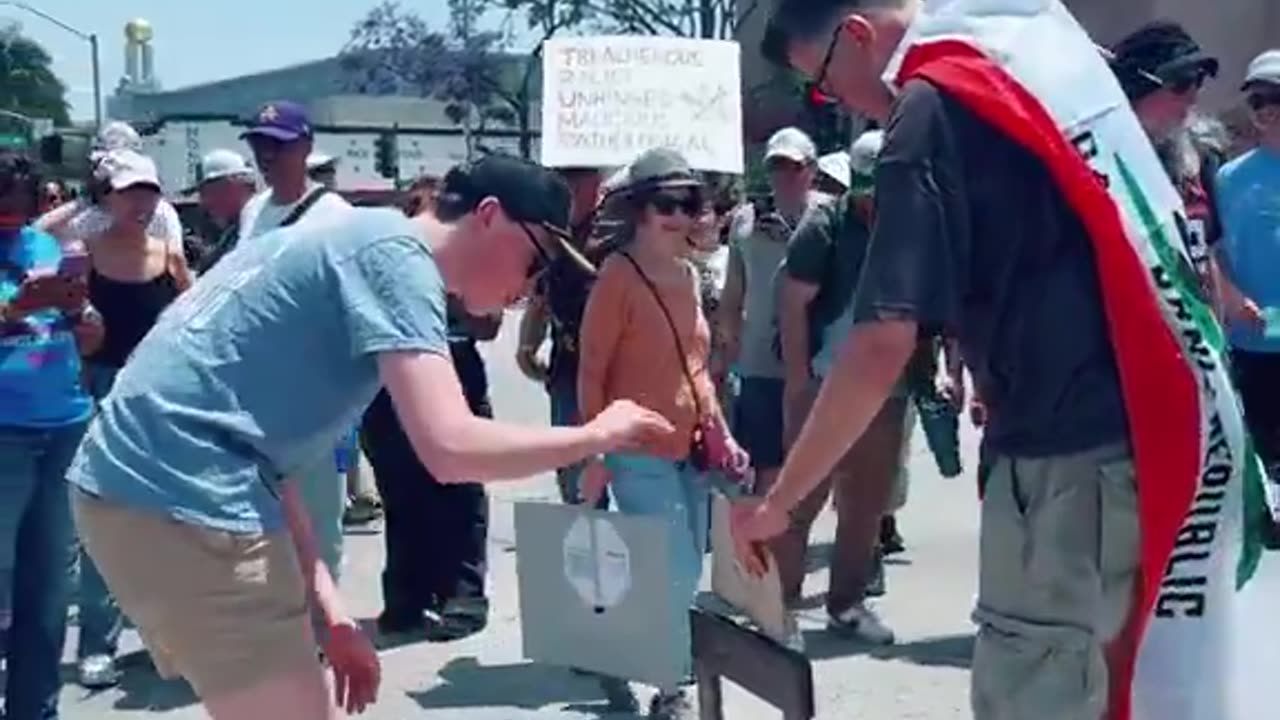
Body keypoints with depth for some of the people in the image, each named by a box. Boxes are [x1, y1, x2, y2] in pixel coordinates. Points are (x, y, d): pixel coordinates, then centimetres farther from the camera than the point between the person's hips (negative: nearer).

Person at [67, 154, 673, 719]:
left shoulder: (361, 241, 20)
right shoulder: (394, 253, -9)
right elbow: (451, 449, -22)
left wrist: (327, 609, 14)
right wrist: (595, 436, -4)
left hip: (134, 483, 10)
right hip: (180, 499, -10)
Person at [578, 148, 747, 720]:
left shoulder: (687, 274, 10)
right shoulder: (617, 275, -11)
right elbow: (591, 372, -11)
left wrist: (721, 434, 14)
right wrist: (595, 454, -13)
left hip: (691, 452, 8)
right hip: (641, 454, -8)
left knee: (684, 574, 12)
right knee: (675, 575, -7)